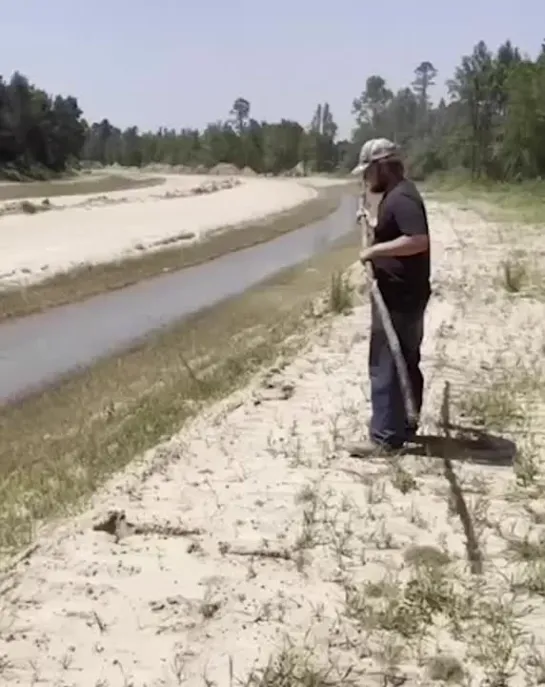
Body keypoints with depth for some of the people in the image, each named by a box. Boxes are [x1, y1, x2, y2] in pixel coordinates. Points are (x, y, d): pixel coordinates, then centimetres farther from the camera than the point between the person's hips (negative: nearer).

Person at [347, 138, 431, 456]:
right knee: (405, 364, 16)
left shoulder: (401, 198, -18)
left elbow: (419, 240, -31)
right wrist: (371, 223, 16)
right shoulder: (396, 194, 14)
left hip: (398, 298, -11)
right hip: (403, 295, 11)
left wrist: (374, 250, -25)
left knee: (385, 367, -6)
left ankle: (385, 437, -1)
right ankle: (404, 427, 26)